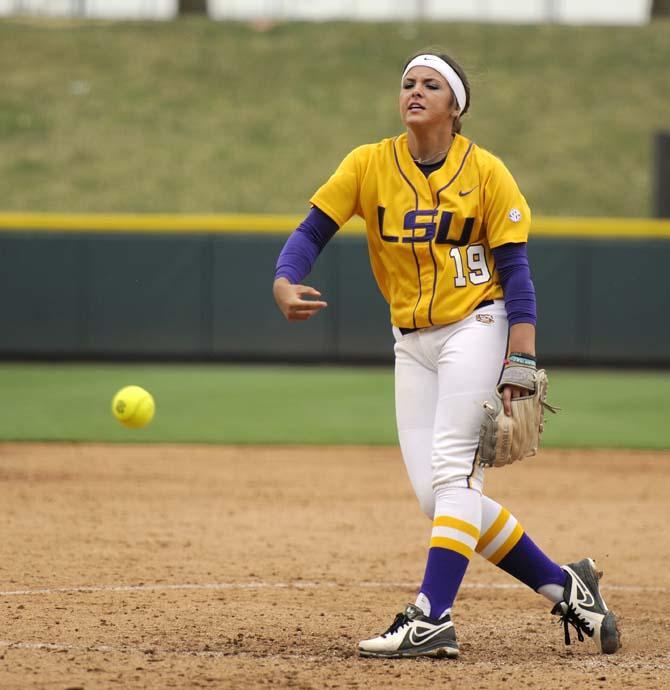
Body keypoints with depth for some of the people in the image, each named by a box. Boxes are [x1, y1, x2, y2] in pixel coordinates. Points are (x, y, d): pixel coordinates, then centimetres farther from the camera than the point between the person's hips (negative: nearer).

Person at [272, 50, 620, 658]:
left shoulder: (486, 171, -5)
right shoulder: (369, 164, 1)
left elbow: (515, 270, -5)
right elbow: (312, 232, -2)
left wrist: (521, 362, -13)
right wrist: (284, 284, -24)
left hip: (475, 328, -4)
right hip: (412, 344, 5)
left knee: (452, 470, -19)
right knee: (435, 493, 0)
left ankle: (432, 621, -24)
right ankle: (563, 585, 12)